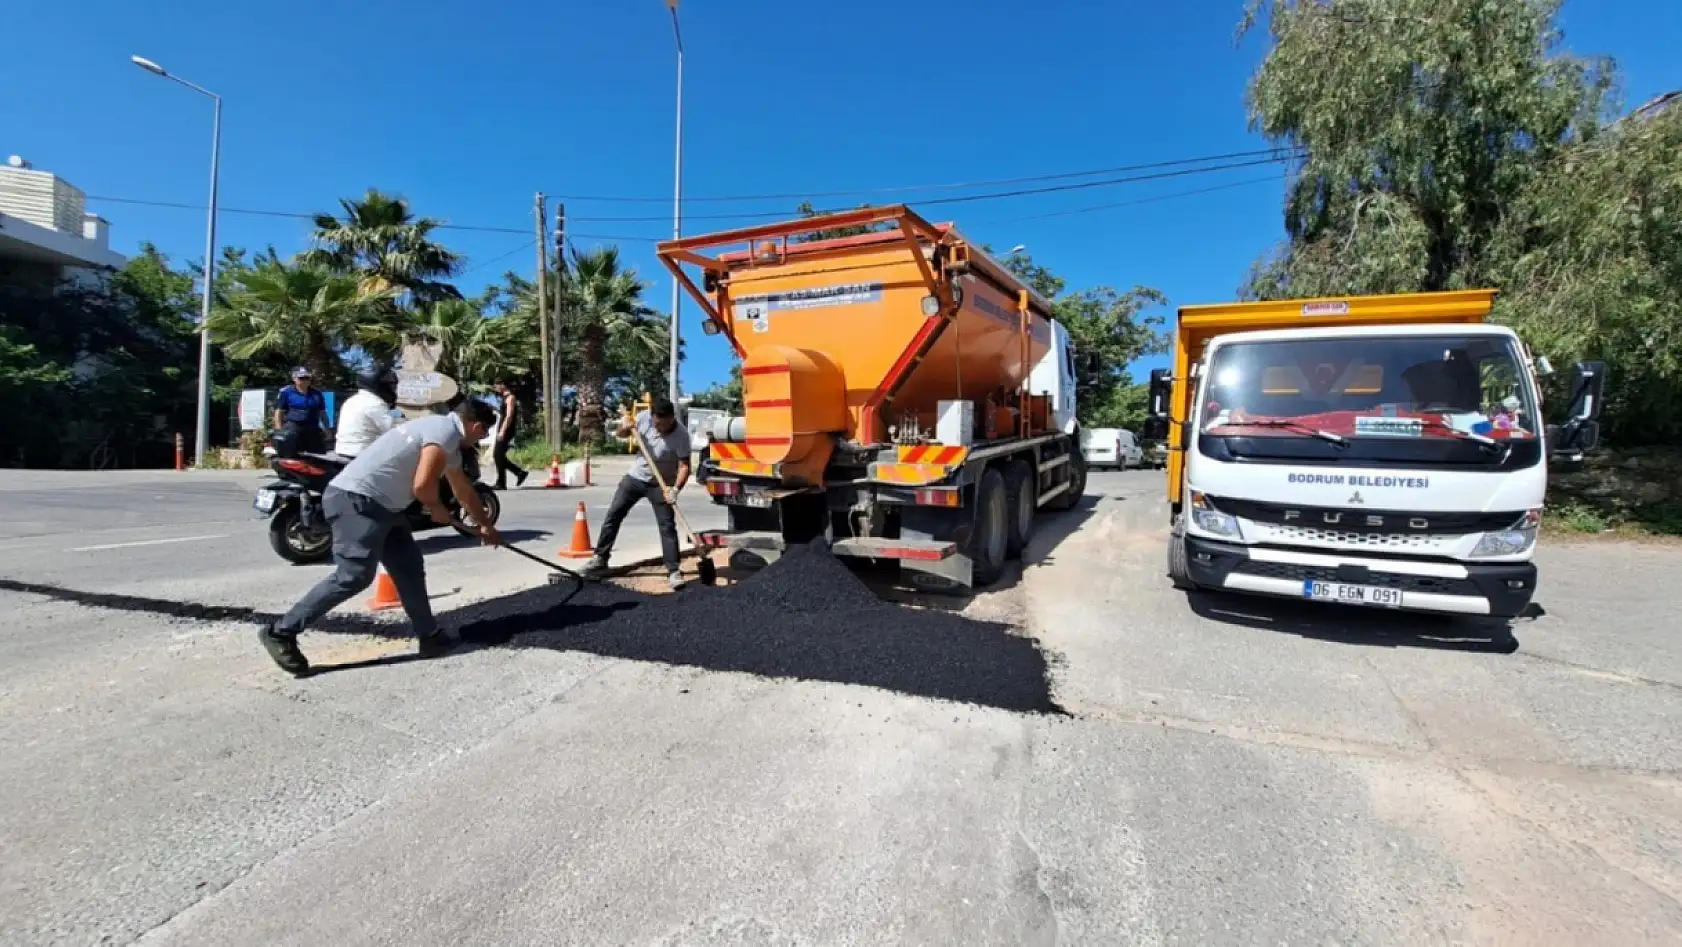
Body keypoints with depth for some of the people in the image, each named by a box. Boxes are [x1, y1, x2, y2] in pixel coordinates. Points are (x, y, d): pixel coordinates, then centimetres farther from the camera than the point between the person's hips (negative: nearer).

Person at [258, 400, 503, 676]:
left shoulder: (447, 436, 19)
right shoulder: (445, 432, -14)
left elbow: (464, 490, 33)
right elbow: (422, 486, -24)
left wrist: (485, 526, 44)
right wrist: (438, 510, -1)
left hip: (380, 504, 10)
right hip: (355, 499, -10)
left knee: (410, 569, 9)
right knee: (354, 575, -13)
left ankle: (431, 637, 15)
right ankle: (281, 632, 0)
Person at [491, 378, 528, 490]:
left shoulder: (510, 398, -11)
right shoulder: (504, 398, 19)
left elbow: (509, 416, -20)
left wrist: (502, 431, -24)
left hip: (506, 431, -10)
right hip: (502, 431, 10)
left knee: (499, 455, -8)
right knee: (497, 455, 10)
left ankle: (501, 484, -3)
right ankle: (520, 472, 14)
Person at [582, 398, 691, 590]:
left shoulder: (681, 435, -24)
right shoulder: (644, 417, -12)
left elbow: (684, 466, -24)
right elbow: (619, 434, 3)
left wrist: (675, 489, -38)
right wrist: (625, 427, -21)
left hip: (660, 485, -4)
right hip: (635, 477, 4)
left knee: (667, 526, -8)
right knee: (613, 515, 8)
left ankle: (674, 571, -4)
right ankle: (600, 558, 23)